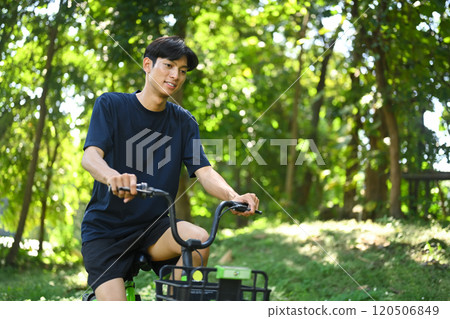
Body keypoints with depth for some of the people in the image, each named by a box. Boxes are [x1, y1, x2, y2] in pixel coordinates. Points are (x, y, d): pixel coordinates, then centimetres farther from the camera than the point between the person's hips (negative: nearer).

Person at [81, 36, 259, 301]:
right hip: (105, 228, -3)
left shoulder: (183, 122, 6)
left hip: (153, 226, 3)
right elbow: (90, 156, -19)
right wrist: (113, 176, -43)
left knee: (198, 237, -28)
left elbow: (204, 171, -6)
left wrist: (233, 196, -28)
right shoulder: (111, 105, -4)